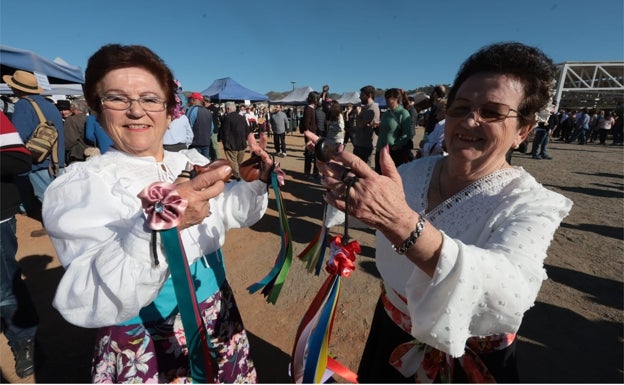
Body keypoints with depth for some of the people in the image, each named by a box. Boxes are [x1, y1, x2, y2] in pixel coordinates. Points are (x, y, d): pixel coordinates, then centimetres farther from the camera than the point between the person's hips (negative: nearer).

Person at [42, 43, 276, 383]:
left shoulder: (194, 163, -2)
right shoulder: (80, 186, -17)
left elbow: (229, 214, 8)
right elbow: (92, 305, -28)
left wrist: (256, 183, -9)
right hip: (144, 351, -4)